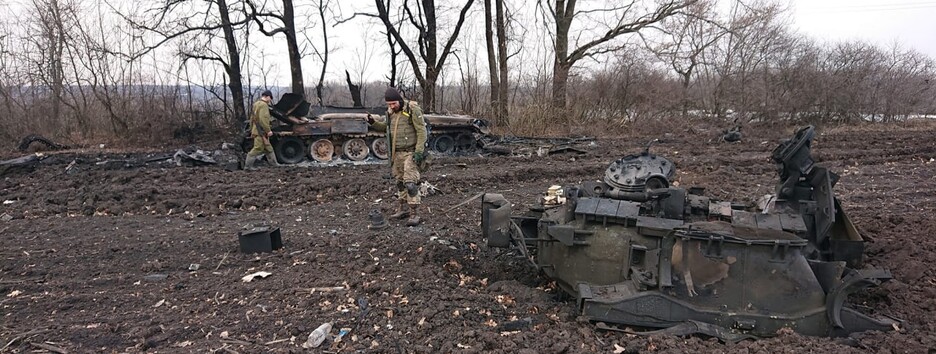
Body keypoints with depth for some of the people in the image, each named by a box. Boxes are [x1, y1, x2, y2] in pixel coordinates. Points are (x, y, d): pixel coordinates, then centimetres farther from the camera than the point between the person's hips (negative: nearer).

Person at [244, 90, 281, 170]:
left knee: (268, 148, 17)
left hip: (256, 130, 11)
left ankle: (273, 162, 24)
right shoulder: (264, 105, -15)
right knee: (258, 148, -7)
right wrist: (268, 130, -20)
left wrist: (251, 129, 25)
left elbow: (252, 118, 21)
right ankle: (248, 165, -3)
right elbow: (263, 120, -24)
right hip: (261, 132, -11)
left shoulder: (256, 104, 16)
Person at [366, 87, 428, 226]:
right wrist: (373, 123, 2)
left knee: (410, 182, -12)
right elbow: (385, 127, 21)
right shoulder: (391, 112, 7)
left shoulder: (413, 109, -15)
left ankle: (414, 214, -9)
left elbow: (422, 131, -16)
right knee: (400, 181, 13)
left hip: (411, 153, -7)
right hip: (397, 153, 7)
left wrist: (419, 151, -22)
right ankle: (403, 209, 25)